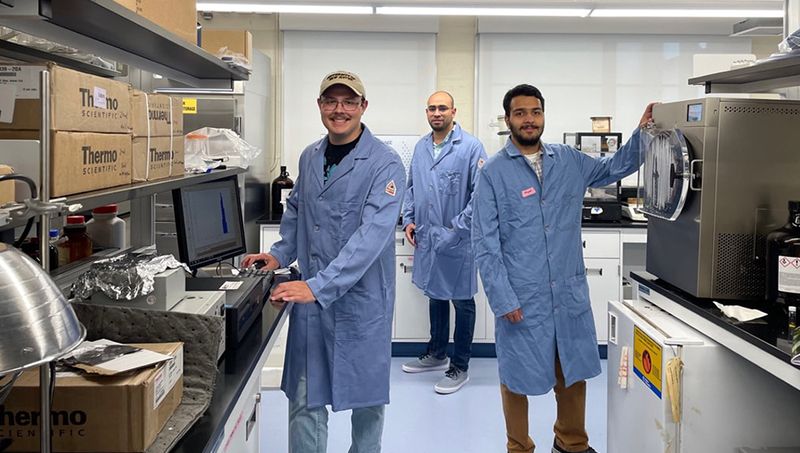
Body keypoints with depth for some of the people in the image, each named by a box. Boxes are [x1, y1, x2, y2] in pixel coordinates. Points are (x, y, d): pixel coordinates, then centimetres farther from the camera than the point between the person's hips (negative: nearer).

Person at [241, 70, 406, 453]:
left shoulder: (384, 164, -13)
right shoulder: (309, 157, 8)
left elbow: (372, 234, -24)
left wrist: (318, 286, -30)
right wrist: (280, 254, 6)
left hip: (361, 297, -4)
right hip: (310, 296, 5)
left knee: (366, 397, 13)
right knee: (304, 399, 8)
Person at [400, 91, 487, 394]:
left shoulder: (471, 147, -12)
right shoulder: (420, 147, 8)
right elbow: (411, 187, 18)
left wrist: (457, 228, -17)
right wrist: (408, 220, 6)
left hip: (457, 240, -6)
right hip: (427, 238, 7)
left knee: (462, 301, 5)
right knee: (435, 294, 20)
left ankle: (459, 367, 17)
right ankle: (436, 354, 38)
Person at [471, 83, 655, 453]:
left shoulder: (569, 161, 7)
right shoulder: (493, 173, -6)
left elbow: (615, 168, 23)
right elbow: (485, 243, -9)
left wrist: (641, 133, 8)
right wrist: (502, 299, -14)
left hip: (570, 293, 4)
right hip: (521, 299, -4)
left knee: (574, 372, 18)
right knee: (517, 379, 9)